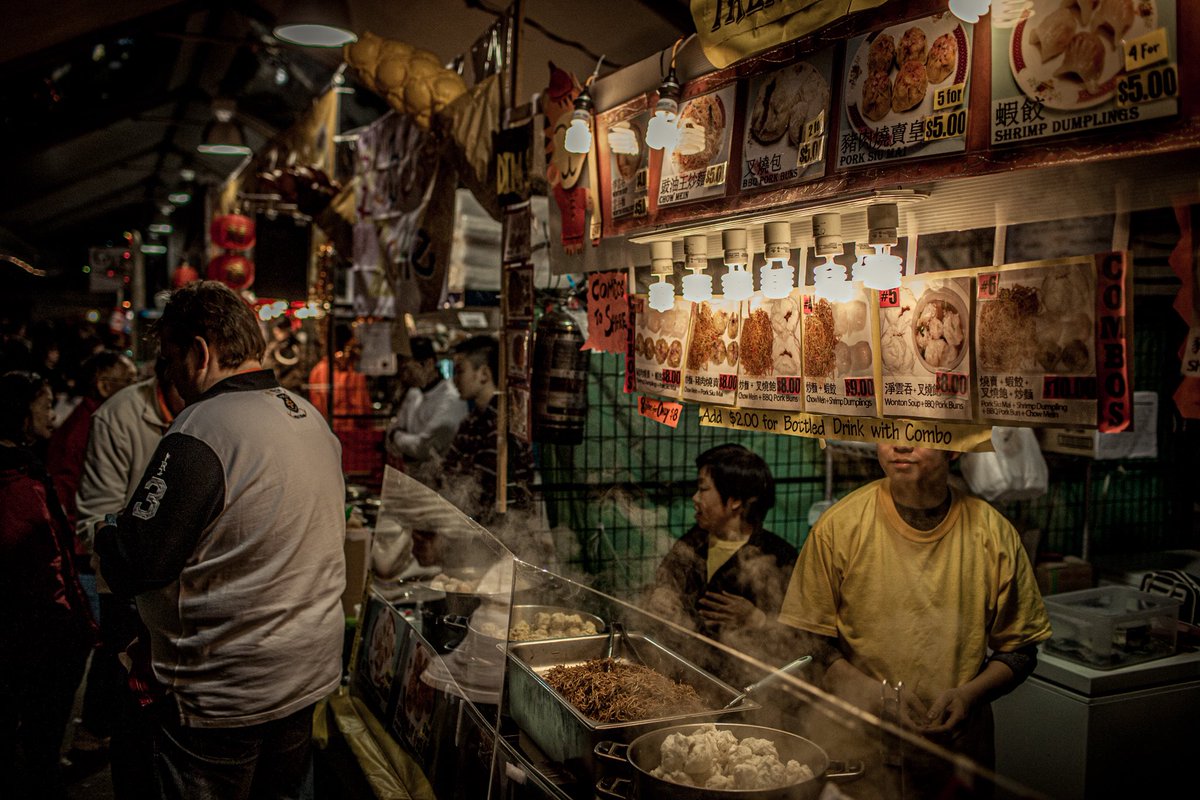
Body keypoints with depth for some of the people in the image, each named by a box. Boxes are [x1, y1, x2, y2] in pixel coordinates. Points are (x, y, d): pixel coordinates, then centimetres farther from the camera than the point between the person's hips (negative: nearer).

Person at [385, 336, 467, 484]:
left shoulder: (451, 400, -18)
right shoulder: (413, 394, 8)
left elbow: (423, 447, -19)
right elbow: (392, 448, 11)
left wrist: (396, 435, -2)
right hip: (412, 482, 7)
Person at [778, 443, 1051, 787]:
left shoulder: (994, 534, -5)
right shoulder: (839, 526, -10)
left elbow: (1019, 650, 3)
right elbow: (806, 638, -7)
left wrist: (969, 695, -14)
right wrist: (878, 694, -18)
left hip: (959, 749, 2)